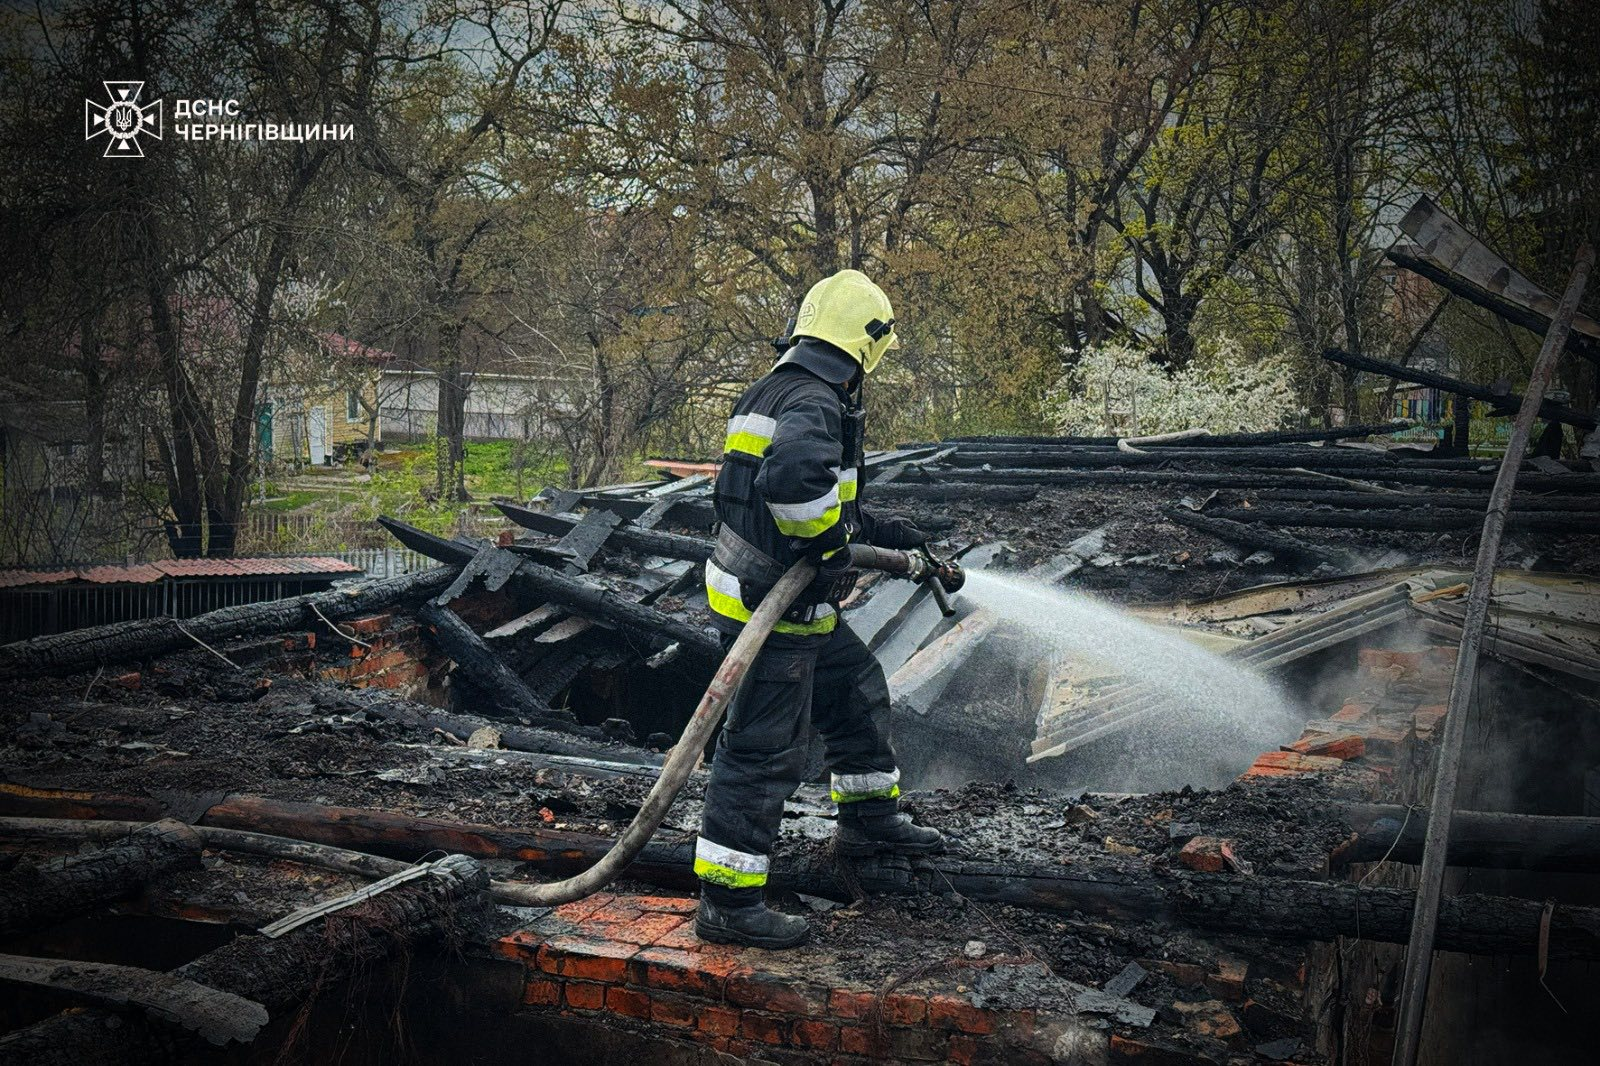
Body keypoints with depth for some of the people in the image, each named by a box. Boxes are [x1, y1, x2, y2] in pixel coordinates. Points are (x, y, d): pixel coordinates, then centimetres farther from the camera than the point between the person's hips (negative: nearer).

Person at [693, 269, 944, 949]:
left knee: (858, 690, 26)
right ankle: (727, 900, 6)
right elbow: (795, 479, -42)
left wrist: (877, 531, 24)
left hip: (798, 606, 11)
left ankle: (868, 817, 43)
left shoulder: (775, 391, 13)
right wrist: (829, 541, -24)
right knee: (764, 751, -3)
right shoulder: (815, 404, -20)